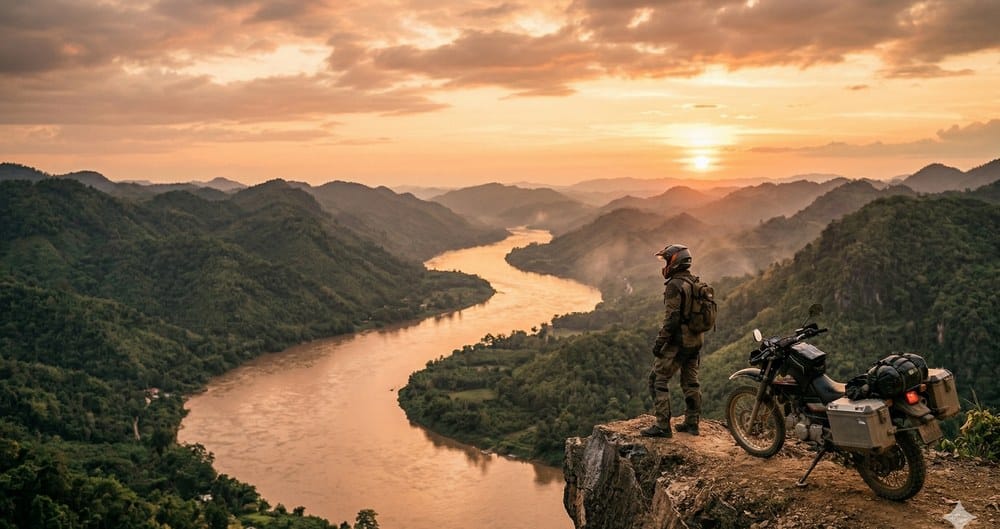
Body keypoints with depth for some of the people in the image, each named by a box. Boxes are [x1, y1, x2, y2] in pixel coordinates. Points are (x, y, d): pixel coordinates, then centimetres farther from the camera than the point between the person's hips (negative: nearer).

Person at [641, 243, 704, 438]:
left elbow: (671, 319, -23)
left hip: (678, 342, -9)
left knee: (657, 381, -3)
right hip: (696, 341, 9)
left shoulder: (674, 285, -17)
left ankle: (662, 426, -5)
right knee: (691, 382, 16)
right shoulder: (696, 283, 12)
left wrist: (659, 342, -18)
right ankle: (692, 423, 23)